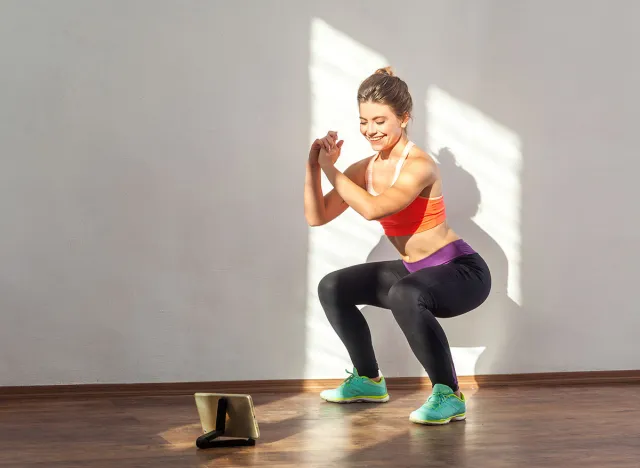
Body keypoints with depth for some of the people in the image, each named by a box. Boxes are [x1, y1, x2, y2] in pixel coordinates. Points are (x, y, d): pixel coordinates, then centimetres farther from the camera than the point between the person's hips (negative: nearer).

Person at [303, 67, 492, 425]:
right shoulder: (365, 169, 1)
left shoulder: (419, 166, -23)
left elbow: (372, 209, -37)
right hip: (414, 271, 9)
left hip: (462, 271, -9)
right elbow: (317, 217, 1)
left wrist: (330, 168, -26)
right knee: (332, 288, 13)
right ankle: (369, 381, 26)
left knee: (404, 296, -39)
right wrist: (314, 167, -12)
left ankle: (449, 396, -24)